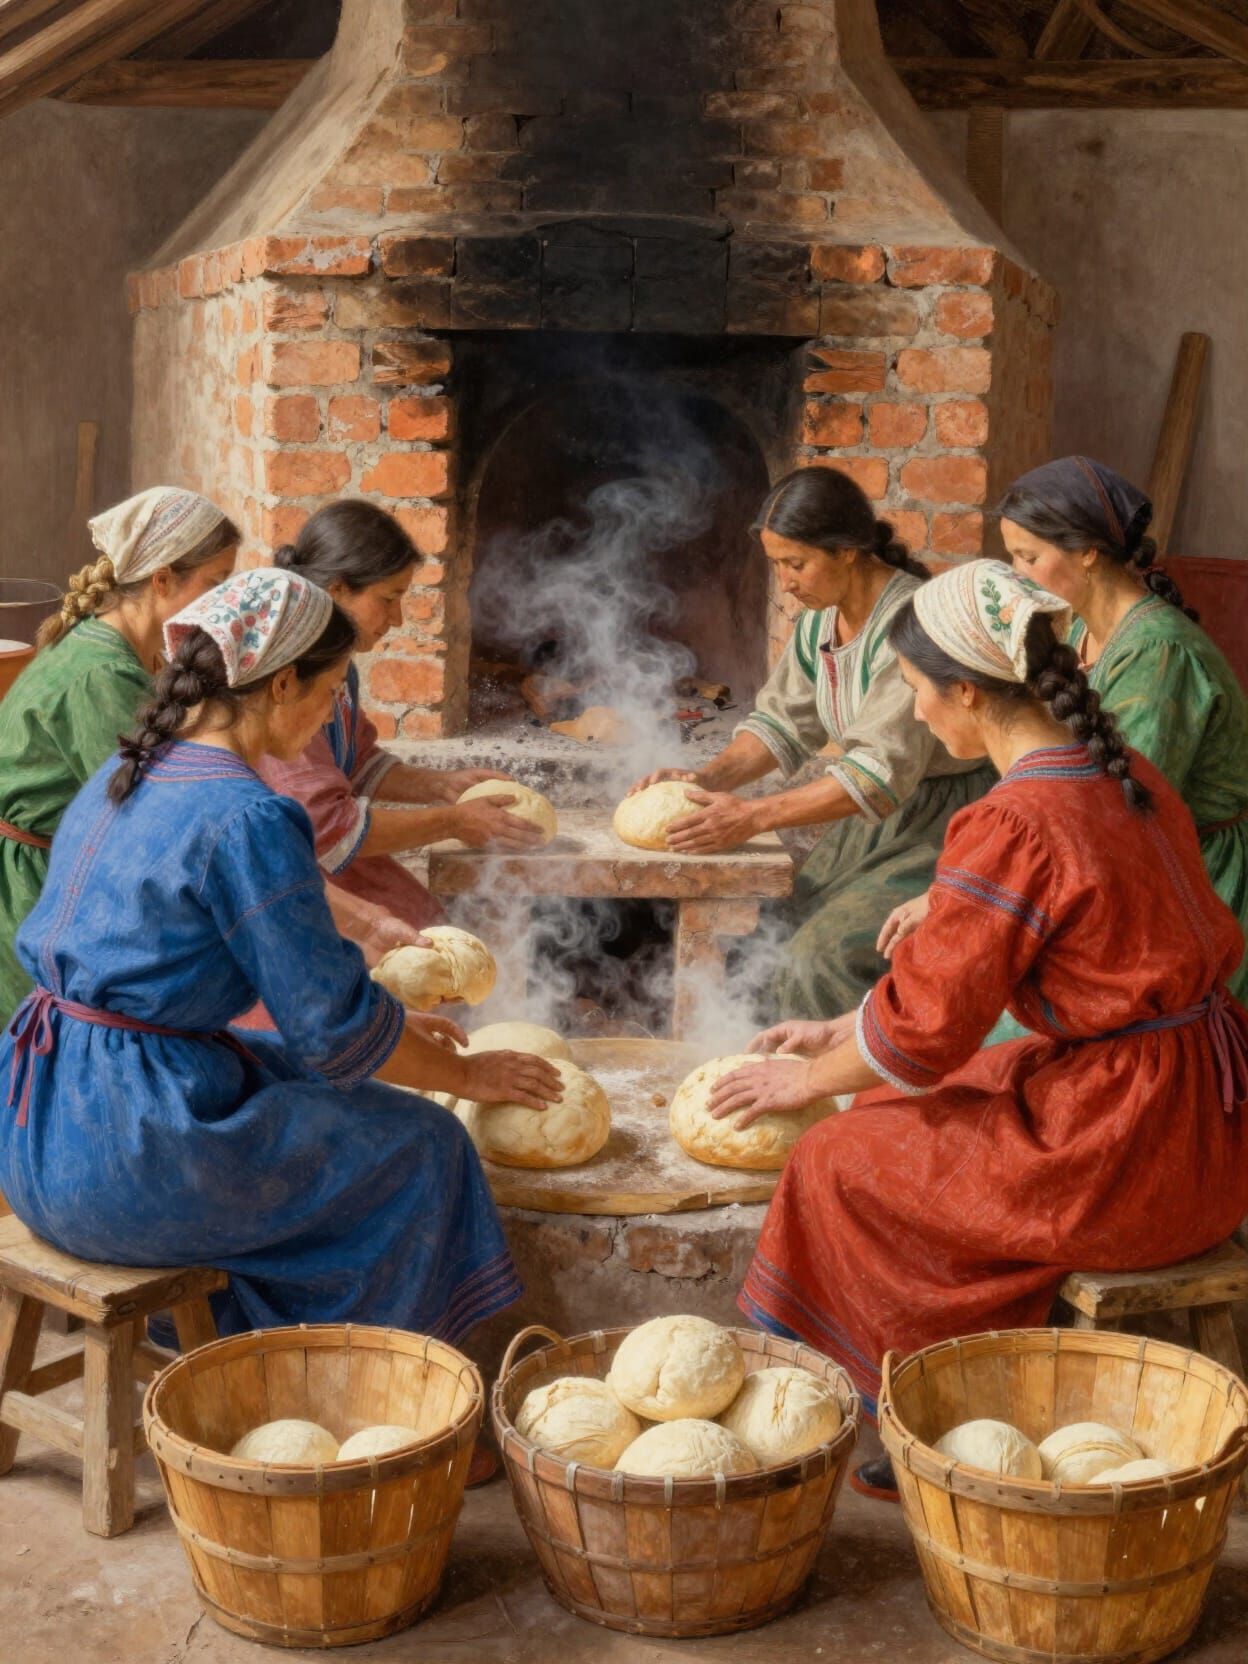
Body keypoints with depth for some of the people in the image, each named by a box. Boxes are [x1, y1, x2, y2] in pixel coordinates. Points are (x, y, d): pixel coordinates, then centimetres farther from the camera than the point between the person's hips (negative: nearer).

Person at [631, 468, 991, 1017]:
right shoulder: (818, 621, 5)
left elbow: (881, 771, -28)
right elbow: (783, 719, 12)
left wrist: (753, 816, -28)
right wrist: (711, 777, -7)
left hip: (939, 828, -8)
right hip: (869, 822, 8)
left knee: (826, 955, -21)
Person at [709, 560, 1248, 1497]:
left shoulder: (1015, 829, -21)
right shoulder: (1124, 780, 8)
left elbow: (925, 1026, -13)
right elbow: (971, 968, 16)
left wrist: (808, 1081, 5)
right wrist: (837, 1035, 20)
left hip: (1125, 1144, -9)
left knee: (846, 1164, 3)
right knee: (908, 1119, 21)